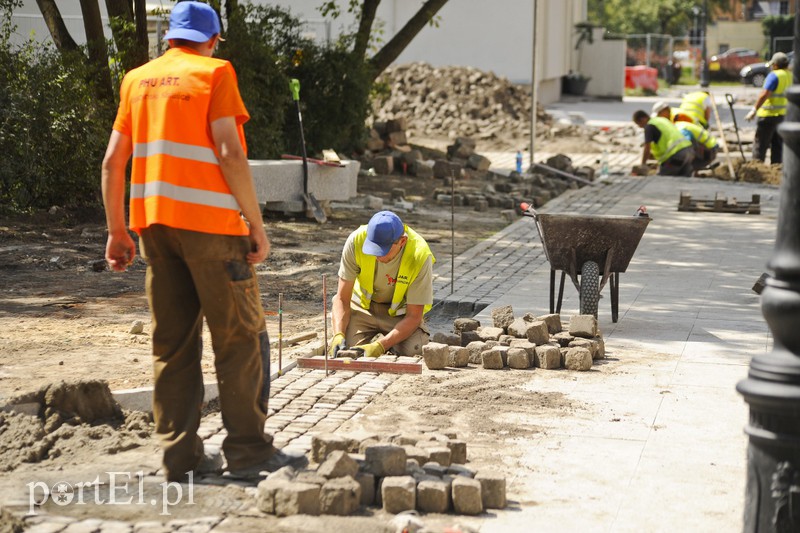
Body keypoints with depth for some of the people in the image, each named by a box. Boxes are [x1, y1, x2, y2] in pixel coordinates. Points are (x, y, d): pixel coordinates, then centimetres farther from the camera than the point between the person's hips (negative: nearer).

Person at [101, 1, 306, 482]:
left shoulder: (138, 79, 14)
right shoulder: (214, 73, -2)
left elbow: (112, 162, 11)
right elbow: (230, 153, -12)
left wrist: (117, 231, 16)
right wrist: (257, 225, -9)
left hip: (153, 221, 6)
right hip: (209, 222, -6)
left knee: (173, 342, 9)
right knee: (241, 337, 2)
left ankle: (180, 455, 10)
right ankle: (248, 450, 3)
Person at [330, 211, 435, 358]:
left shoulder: (420, 256, -30)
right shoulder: (356, 241, -26)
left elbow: (413, 317, -23)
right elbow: (342, 299, -17)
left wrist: (379, 346, -36)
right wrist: (338, 335, -35)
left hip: (401, 311, -1)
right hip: (363, 305, 1)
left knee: (412, 352, -27)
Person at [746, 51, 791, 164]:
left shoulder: (774, 75, -16)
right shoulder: (790, 75, 8)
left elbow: (764, 94, -22)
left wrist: (754, 110, -20)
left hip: (769, 114, -8)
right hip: (783, 114, 8)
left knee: (760, 143, -2)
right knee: (778, 144, 13)